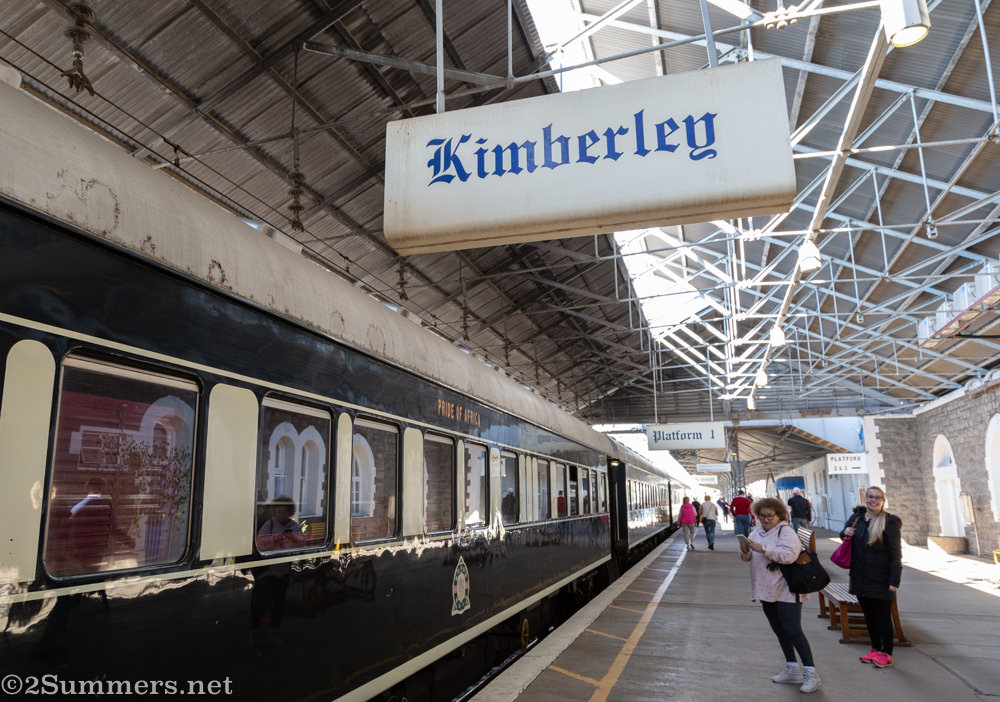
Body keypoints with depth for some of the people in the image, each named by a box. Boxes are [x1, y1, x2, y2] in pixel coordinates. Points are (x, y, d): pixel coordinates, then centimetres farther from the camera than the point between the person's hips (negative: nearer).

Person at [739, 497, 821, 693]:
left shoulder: (785, 531, -12)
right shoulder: (757, 532, 11)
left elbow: (789, 554, -27)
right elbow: (747, 557, 13)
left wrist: (763, 549, -28)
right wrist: (745, 551, -10)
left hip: (786, 591, -8)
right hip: (767, 591, 8)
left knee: (793, 630, -8)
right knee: (779, 631, 15)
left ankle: (811, 674, 0)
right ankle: (792, 670, 27)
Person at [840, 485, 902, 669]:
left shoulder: (890, 522, -11)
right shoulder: (857, 517, 5)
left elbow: (896, 554, -12)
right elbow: (847, 539, 23)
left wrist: (894, 581, -16)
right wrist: (845, 533, -2)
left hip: (881, 580, -6)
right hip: (860, 578, 6)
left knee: (883, 617, 4)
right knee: (869, 616, 15)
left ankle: (887, 653, 17)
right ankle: (875, 649, 28)